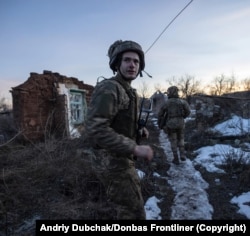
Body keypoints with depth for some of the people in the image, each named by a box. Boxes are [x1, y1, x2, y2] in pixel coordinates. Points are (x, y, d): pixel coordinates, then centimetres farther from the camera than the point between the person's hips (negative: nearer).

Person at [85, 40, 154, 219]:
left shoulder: (129, 92, 12)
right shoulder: (108, 88, -20)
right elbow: (96, 130, -30)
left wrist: (139, 131, 4)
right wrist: (135, 148, -30)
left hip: (122, 159, 10)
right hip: (113, 162, -10)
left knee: (129, 207, 26)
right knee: (135, 215, 0)